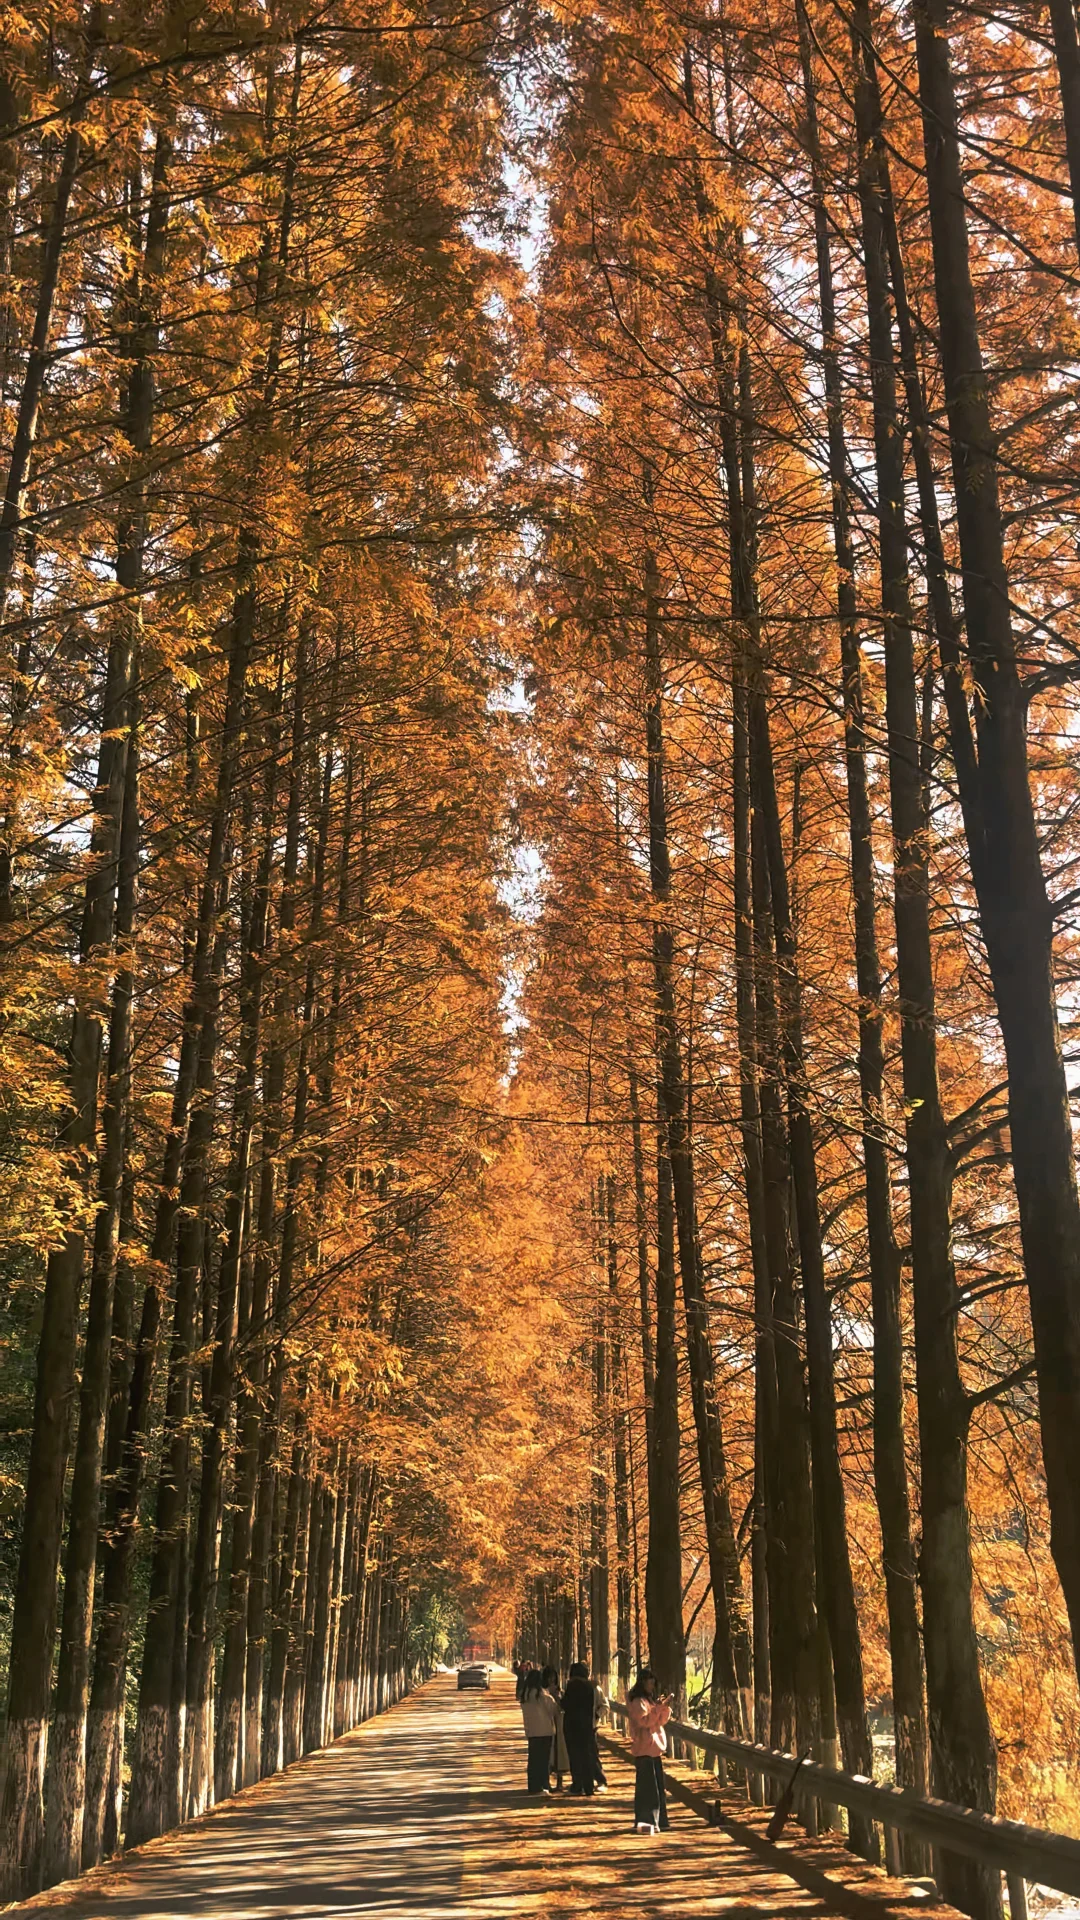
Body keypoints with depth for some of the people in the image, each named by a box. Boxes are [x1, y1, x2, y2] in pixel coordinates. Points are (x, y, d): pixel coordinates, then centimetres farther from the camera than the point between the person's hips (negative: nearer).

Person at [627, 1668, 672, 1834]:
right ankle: (645, 1822, -10)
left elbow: (662, 1721, 15)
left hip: (655, 1747, 9)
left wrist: (666, 1707, -1)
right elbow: (645, 1721, -21)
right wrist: (660, 1707, -24)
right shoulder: (638, 1701, -9)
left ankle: (657, 1821, 17)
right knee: (647, 1786, -10)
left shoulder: (650, 1699, 18)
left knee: (657, 1787, 11)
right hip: (644, 1748, -9)